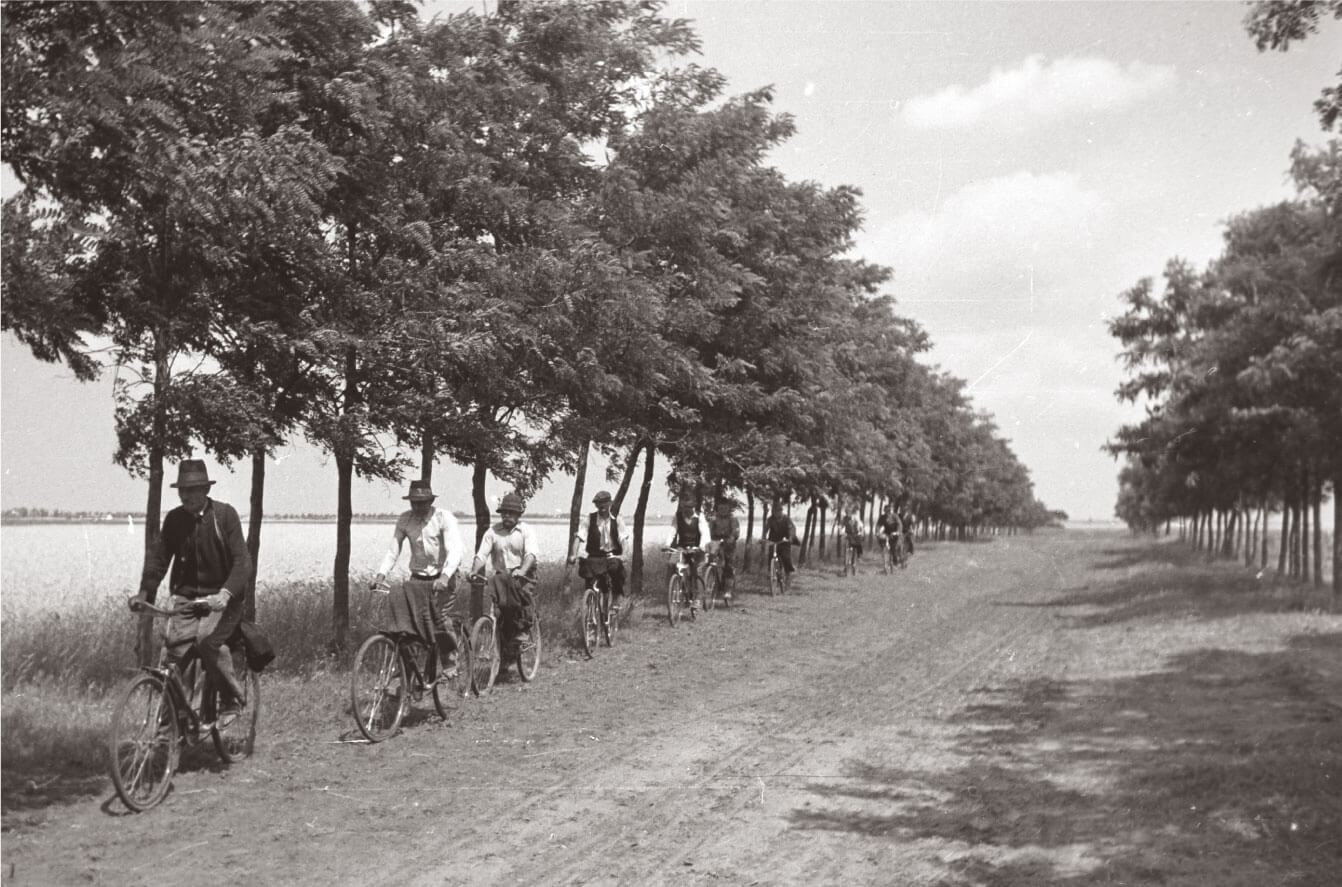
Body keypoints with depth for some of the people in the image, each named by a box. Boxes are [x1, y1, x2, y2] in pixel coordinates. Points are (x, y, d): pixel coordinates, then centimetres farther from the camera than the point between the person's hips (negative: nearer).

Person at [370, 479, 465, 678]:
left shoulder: (444, 518, -11)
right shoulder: (405, 519, 2)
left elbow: (455, 551, -20)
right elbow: (393, 550, 0)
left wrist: (445, 576, -36)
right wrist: (381, 574, -16)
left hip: (441, 579, -3)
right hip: (417, 579, 3)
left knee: (440, 623, -10)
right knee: (396, 600, -23)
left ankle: (450, 666, 10)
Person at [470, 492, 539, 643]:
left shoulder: (526, 531, 1)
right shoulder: (493, 531, 7)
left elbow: (531, 554, -15)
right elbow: (481, 554, 0)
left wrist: (522, 571, -34)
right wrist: (474, 571, -19)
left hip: (522, 575, -2)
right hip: (501, 575, 2)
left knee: (519, 588, -30)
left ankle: (523, 628, -14)